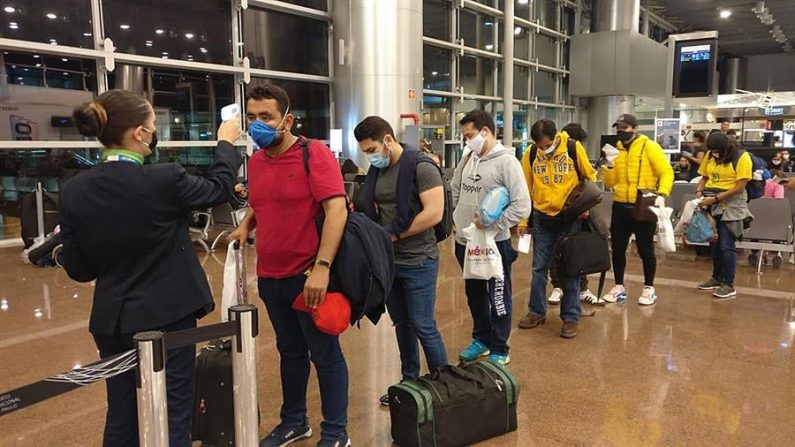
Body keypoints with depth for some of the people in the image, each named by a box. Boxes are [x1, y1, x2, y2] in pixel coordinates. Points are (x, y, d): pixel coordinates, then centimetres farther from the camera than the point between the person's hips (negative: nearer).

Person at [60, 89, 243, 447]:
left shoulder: (74, 191, -5)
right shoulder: (163, 180, -18)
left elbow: (78, 270, 1)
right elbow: (218, 188, 2)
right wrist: (226, 142, 16)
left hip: (111, 320, 5)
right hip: (166, 317, -5)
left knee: (122, 416, 19)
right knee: (172, 416, 10)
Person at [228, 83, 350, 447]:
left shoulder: (314, 153, -12)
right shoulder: (255, 161, 8)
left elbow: (336, 209, -21)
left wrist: (321, 267, -28)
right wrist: (245, 225, 5)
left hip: (309, 276, -7)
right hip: (270, 277, 7)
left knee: (325, 355, 7)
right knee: (290, 352, 21)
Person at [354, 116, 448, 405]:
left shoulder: (421, 167, -13)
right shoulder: (377, 170, 8)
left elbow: (434, 213, -21)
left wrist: (392, 235, -16)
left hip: (418, 262, -7)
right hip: (388, 261, 7)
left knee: (423, 326, 0)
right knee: (401, 324, 15)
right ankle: (409, 382, 29)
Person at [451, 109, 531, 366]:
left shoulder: (506, 162, -15)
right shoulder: (468, 158, 5)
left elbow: (522, 206, -20)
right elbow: (454, 189, 20)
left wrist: (490, 223, -19)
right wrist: (458, 216, 7)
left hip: (494, 243, -7)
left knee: (498, 298, 8)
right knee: (474, 294, 20)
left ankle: (499, 350, 24)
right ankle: (481, 340, 38)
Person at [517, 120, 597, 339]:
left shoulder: (574, 149, -10)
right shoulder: (530, 154, -4)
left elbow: (590, 178, 3)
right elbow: (525, 188, 4)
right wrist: (523, 220, 4)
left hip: (569, 218, -2)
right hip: (541, 218, 2)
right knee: (539, 268, 10)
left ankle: (571, 317, 16)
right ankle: (537, 312, 24)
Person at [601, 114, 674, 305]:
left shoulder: (649, 147, -6)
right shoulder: (616, 150, 10)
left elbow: (666, 172, -10)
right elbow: (610, 184, 11)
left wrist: (662, 194, -24)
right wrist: (609, 166, -7)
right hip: (620, 207, 5)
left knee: (645, 250, 5)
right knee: (617, 249, 8)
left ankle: (649, 289, 20)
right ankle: (619, 287, 22)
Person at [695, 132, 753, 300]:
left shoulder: (742, 157, -11)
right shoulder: (710, 156, 6)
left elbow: (740, 187, -16)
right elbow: (704, 177, 15)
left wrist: (715, 198, -21)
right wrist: (699, 191, -5)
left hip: (730, 203, -6)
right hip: (711, 203, 6)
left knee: (726, 245, -6)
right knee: (714, 243, 11)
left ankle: (729, 285, 2)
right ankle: (717, 278, 24)